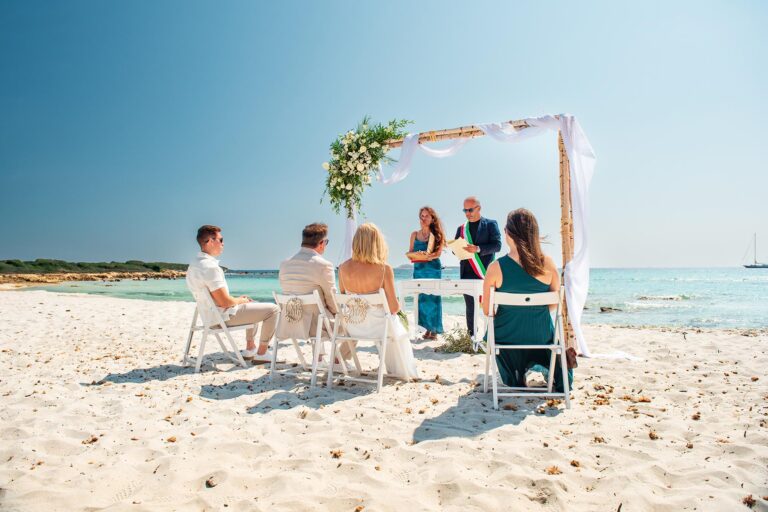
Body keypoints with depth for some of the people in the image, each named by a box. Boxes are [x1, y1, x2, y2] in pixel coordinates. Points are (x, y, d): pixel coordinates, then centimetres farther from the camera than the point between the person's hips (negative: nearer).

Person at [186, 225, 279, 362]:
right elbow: (225, 302, -26)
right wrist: (241, 300, -6)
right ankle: (262, 353, 6)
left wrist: (238, 299, 12)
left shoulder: (194, 264, 7)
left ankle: (250, 348, 33)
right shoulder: (211, 267, -25)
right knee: (272, 309, -3)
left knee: (253, 305, 31)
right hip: (225, 317, -10)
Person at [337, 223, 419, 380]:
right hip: (377, 327, -3)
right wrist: (397, 307, 8)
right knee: (398, 332, 32)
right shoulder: (384, 269, -21)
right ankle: (402, 371, 47)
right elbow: (394, 308, -15)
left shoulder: (343, 267, -11)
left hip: (352, 328, 3)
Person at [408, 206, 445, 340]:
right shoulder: (414, 234, 12)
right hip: (418, 269, 3)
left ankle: (435, 330, 0)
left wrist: (428, 256, -25)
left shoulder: (437, 234, 3)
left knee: (433, 297, -5)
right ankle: (428, 328, 8)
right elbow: (410, 252, 12)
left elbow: (438, 253, -6)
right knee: (422, 298, 0)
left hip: (433, 268, -3)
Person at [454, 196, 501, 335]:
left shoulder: (491, 224, 3)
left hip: (486, 272, -4)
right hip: (467, 274, 4)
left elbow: (497, 245, -8)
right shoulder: (461, 228, 16)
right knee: (470, 308, 8)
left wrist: (478, 248, -22)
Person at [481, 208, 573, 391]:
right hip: (542, 336, -1)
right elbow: (554, 303, 0)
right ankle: (540, 369, 9)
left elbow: (487, 310, -9)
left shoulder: (496, 268, -19)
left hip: (507, 335, 1)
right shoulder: (548, 264, -14)